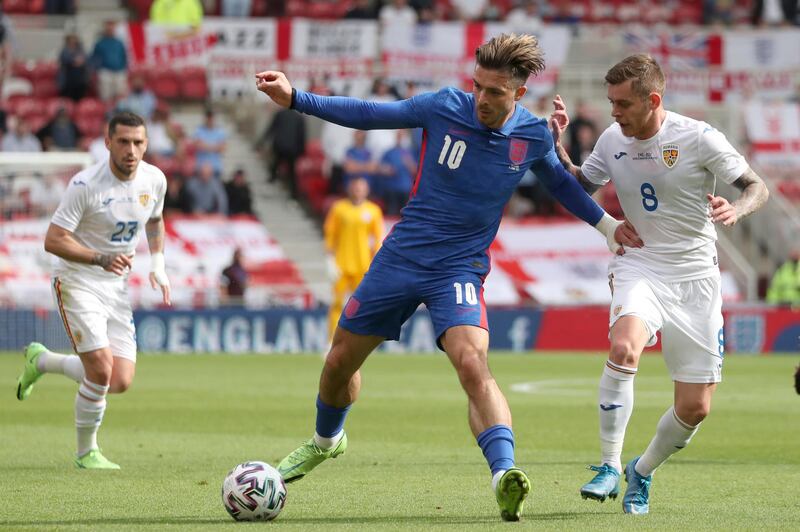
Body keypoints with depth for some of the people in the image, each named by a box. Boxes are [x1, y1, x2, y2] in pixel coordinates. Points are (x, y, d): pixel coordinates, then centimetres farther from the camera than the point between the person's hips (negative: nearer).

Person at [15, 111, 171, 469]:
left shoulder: (154, 180, -2)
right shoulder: (85, 184, -20)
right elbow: (53, 240, -21)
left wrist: (157, 264, 6)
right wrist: (101, 259, -34)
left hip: (117, 287, 6)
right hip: (78, 282, -6)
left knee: (120, 383, -2)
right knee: (101, 371, -19)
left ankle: (41, 360, 24)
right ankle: (87, 452, 5)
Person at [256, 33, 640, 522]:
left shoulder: (534, 136, -7)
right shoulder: (445, 107, -11)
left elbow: (559, 182, 16)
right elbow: (368, 115, -3)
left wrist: (608, 225, 17)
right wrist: (295, 99, -9)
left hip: (460, 269, -2)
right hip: (401, 258, 2)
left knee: (473, 363, -29)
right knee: (341, 359, 13)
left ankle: (505, 476, -41)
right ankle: (326, 441, 45)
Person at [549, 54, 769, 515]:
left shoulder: (699, 138, -11)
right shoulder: (613, 140, 1)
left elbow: (758, 187, -5)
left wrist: (735, 210, -27)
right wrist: (557, 143, 1)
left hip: (695, 277, -1)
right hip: (639, 266, 1)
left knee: (695, 408, -2)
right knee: (624, 348, -32)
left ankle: (642, 473, 26)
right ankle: (609, 468, -22)